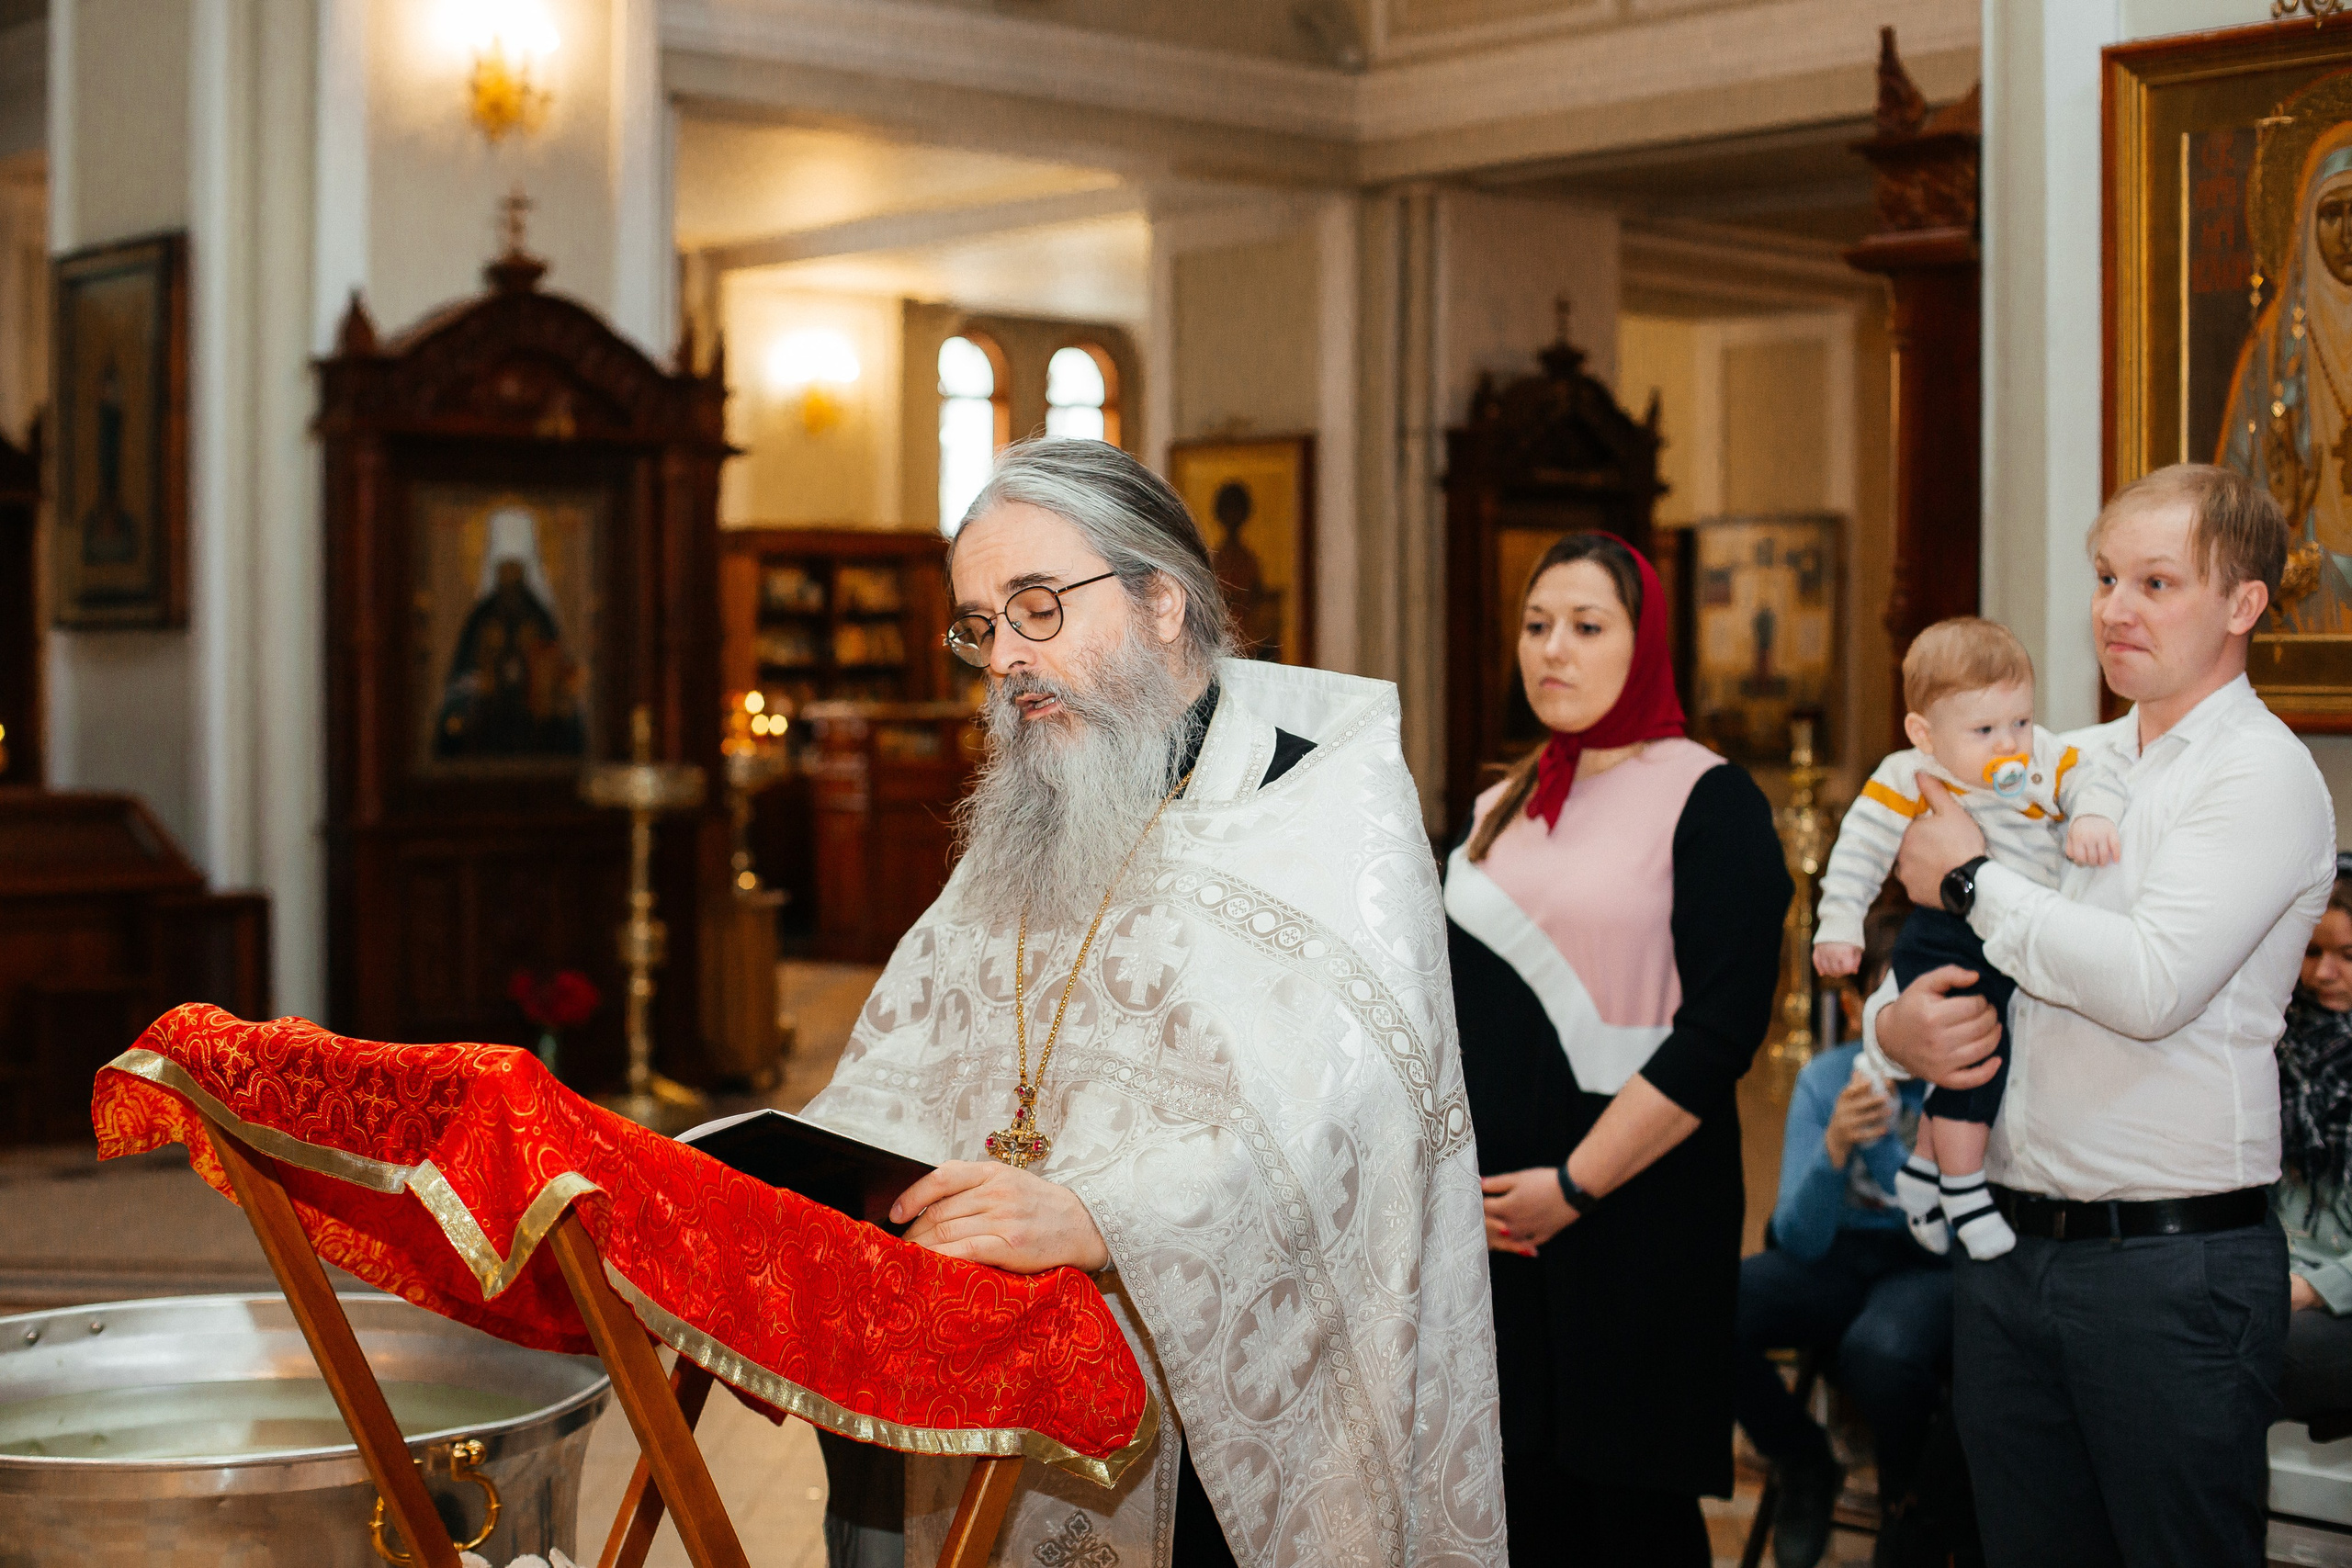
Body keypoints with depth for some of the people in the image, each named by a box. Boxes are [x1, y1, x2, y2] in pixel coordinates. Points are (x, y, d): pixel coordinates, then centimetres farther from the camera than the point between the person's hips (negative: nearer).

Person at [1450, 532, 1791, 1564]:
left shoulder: (1707, 800, -5)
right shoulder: (1498, 812, 14)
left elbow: (1722, 1029, -14)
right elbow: (1448, 1008, 17)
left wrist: (1575, 1186, -15)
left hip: (1638, 1219, -5)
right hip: (1496, 1225, 6)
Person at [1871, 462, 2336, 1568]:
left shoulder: (2263, 774, -8)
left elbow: (2149, 985, -23)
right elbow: (1923, 948, 18)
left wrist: (1970, 879, -11)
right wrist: (1896, 1024, -6)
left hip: (2173, 1267, -6)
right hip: (2007, 1254, 7)